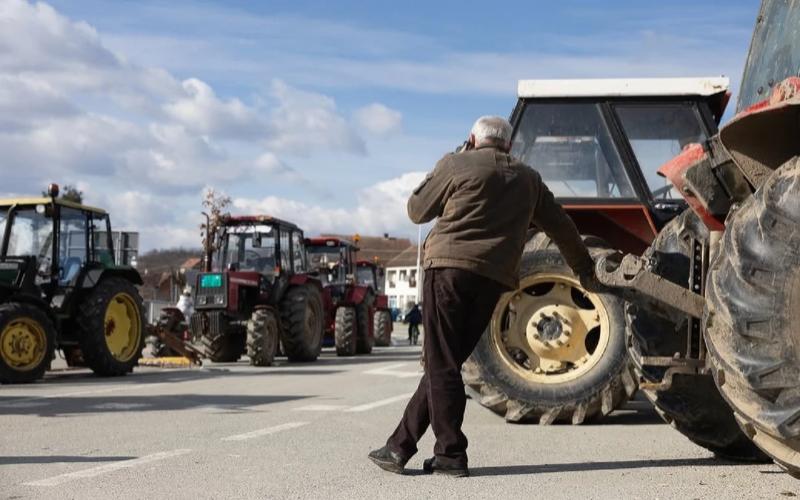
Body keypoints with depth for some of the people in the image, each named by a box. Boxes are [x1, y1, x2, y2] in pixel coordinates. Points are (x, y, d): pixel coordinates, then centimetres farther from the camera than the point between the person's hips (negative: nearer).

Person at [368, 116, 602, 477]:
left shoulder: (456, 165, 3)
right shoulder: (527, 179, 17)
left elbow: (417, 211, 10)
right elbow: (561, 227, 23)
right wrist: (584, 270, 34)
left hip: (451, 267, -5)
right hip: (494, 279, 5)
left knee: (441, 364, -1)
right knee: (446, 364, 11)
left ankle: (451, 454, -4)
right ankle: (400, 445, 14)